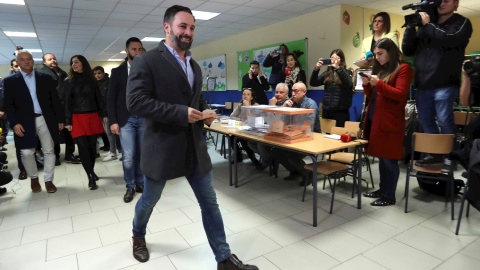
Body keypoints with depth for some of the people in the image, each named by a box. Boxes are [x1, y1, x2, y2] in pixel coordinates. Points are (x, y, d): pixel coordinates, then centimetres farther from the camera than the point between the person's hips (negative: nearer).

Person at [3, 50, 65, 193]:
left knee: (49, 151, 5)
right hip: (25, 122, -1)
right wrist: (14, 123, -10)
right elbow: (9, 105, 1)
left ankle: (48, 180, 18)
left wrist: (60, 119, 3)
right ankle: (34, 178, 26)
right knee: (27, 153, 2)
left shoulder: (45, 78, 7)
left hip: (45, 120, 1)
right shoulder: (10, 81, 5)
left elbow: (55, 100, 6)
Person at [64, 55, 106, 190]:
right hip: (77, 118, -2)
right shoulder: (69, 81, 5)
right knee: (83, 146, -8)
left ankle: (91, 172, 22)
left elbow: (98, 98, 11)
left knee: (92, 145, 4)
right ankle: (91, 176, -3)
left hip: (93, 117, 2)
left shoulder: (92, 80, 10)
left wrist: (103, 114, 3)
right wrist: (68, 121, -5)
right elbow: (67, 102, 1)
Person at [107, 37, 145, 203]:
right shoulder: (118, 71, 4)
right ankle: (130, 187, 15)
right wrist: (113, 121, -6)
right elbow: (111, 98, 2)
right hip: (126, 119, -1)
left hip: (144, 118, 1)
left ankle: (140, 183, 23)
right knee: (128, 156, -2)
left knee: (142, 154, 7)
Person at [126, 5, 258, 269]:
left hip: (195, 146, 6)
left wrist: (205, 113, 1)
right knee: (149, 200, 17)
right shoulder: (146, 61, -9)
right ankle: (138, 236, 49)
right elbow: (135, 101, -19)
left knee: (209, 202, 8)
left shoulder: (194, 65, 13)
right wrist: (181, 113, -23)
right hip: (162, 147, -5)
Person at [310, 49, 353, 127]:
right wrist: (316, 69, -14)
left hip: (340, 111, -3)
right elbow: (313, 83, 1)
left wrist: (338, 68, -26)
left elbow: (349, 84, -20)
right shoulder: (327, 73, 11)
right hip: (326, 111, 4)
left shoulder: (347, 72, 2)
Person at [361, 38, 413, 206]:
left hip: (390, 121, -7)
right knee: (381, 157, 13)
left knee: (389, 158, -2)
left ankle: (389, 196, 7)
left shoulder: (403, 68, -4)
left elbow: (400, 94, -15)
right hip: (375, 118, 7)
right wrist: (367, 85, -1)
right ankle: (382, 190, 23)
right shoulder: (380, 68, 17)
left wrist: (379, 83, -20)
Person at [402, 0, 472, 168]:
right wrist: (410, 27, 3)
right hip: (423, 84, 5)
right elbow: (407, 50, 14)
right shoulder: (425, 26, 17)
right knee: (426, 121, 8)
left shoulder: (462, 23, 6)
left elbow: (449, 40, -15)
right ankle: (435, 155, 20)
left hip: (445, 84, -5)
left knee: (444, 121, -6)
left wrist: (428, 24, -5)